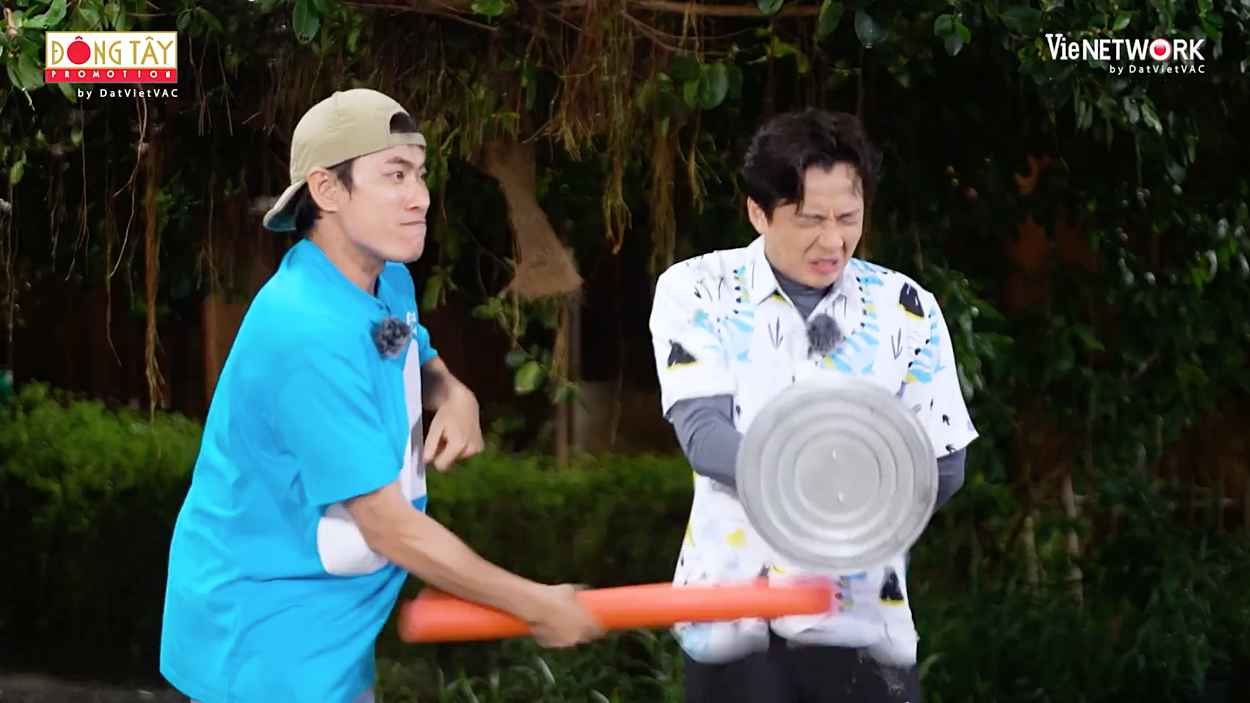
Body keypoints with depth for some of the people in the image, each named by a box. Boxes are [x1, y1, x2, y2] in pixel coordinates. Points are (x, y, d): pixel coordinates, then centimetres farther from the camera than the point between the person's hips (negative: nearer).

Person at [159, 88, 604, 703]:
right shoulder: (311, 335, -26)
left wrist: (453, 397, 0)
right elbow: (388, 526, -24)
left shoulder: (390, 284, 3)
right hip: (258, 651, -9)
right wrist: (535, 606, -16)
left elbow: (417, 363, 26)